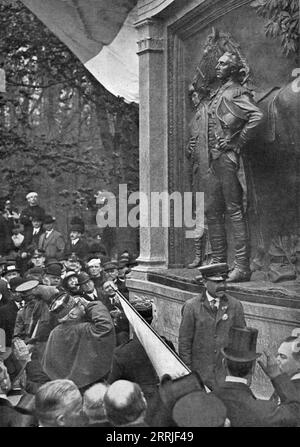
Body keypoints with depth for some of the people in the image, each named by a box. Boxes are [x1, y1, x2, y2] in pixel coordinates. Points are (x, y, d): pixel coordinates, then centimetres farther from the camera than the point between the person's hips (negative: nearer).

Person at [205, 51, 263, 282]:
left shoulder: (236, 92, -8)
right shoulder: (218, 94, 19)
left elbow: (257, 116, -24)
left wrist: (239, 143, -18)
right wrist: (211, 150, 15)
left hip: (228, 158, -9)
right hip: (215, 159, 9)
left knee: (235, 211, -8)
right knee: (212, 211, 11)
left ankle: (242, 267, -4)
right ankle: (218, 262, 19)